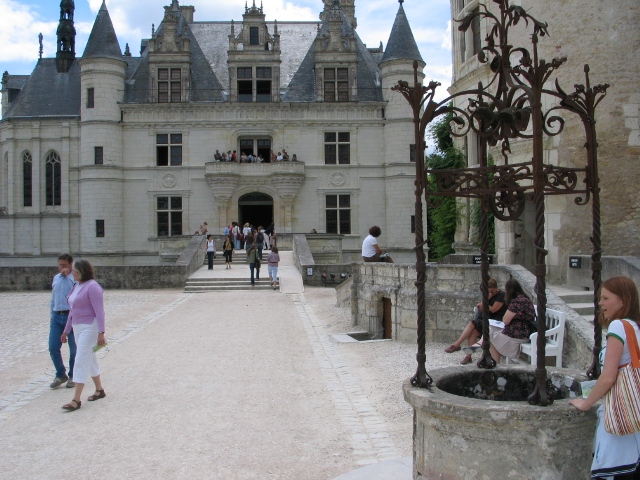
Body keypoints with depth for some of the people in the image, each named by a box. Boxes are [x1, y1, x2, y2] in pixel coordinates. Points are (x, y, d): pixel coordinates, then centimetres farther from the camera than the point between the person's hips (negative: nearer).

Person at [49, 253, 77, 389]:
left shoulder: (76, 279, -6)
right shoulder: (56, 278, 13)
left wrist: (68, 275, -21)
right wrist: (52, 314, 19)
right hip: (57, 316, 5)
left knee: (74, 349, 5)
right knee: (53, 348, 2)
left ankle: (73, 376, 21)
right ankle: (60, 375, 20)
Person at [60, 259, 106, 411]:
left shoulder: (92, 287, -16)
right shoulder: (76, 286, 11)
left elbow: (99, 311, -20)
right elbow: (73, 310, 17)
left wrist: (101, 333, -25)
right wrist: (66, 330, 19)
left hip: (90, 327, -9)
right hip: (78, 327, 9)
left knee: (81, 362, -9)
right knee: (90, 359, 17)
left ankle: (76, 400, -6)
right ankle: (99, 390, 30)